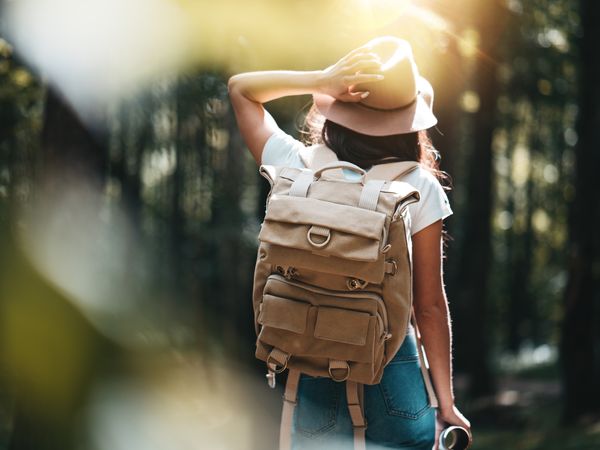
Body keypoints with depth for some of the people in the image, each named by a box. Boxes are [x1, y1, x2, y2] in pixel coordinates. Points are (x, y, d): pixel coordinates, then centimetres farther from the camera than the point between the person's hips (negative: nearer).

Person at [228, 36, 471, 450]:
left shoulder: (298, 170, -8)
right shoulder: (419, 190, -13)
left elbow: (240, 87, 8)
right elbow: (430, 305, -10)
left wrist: (319, 80, -9)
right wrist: (446, 401, -2)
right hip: (390, 372, -3)